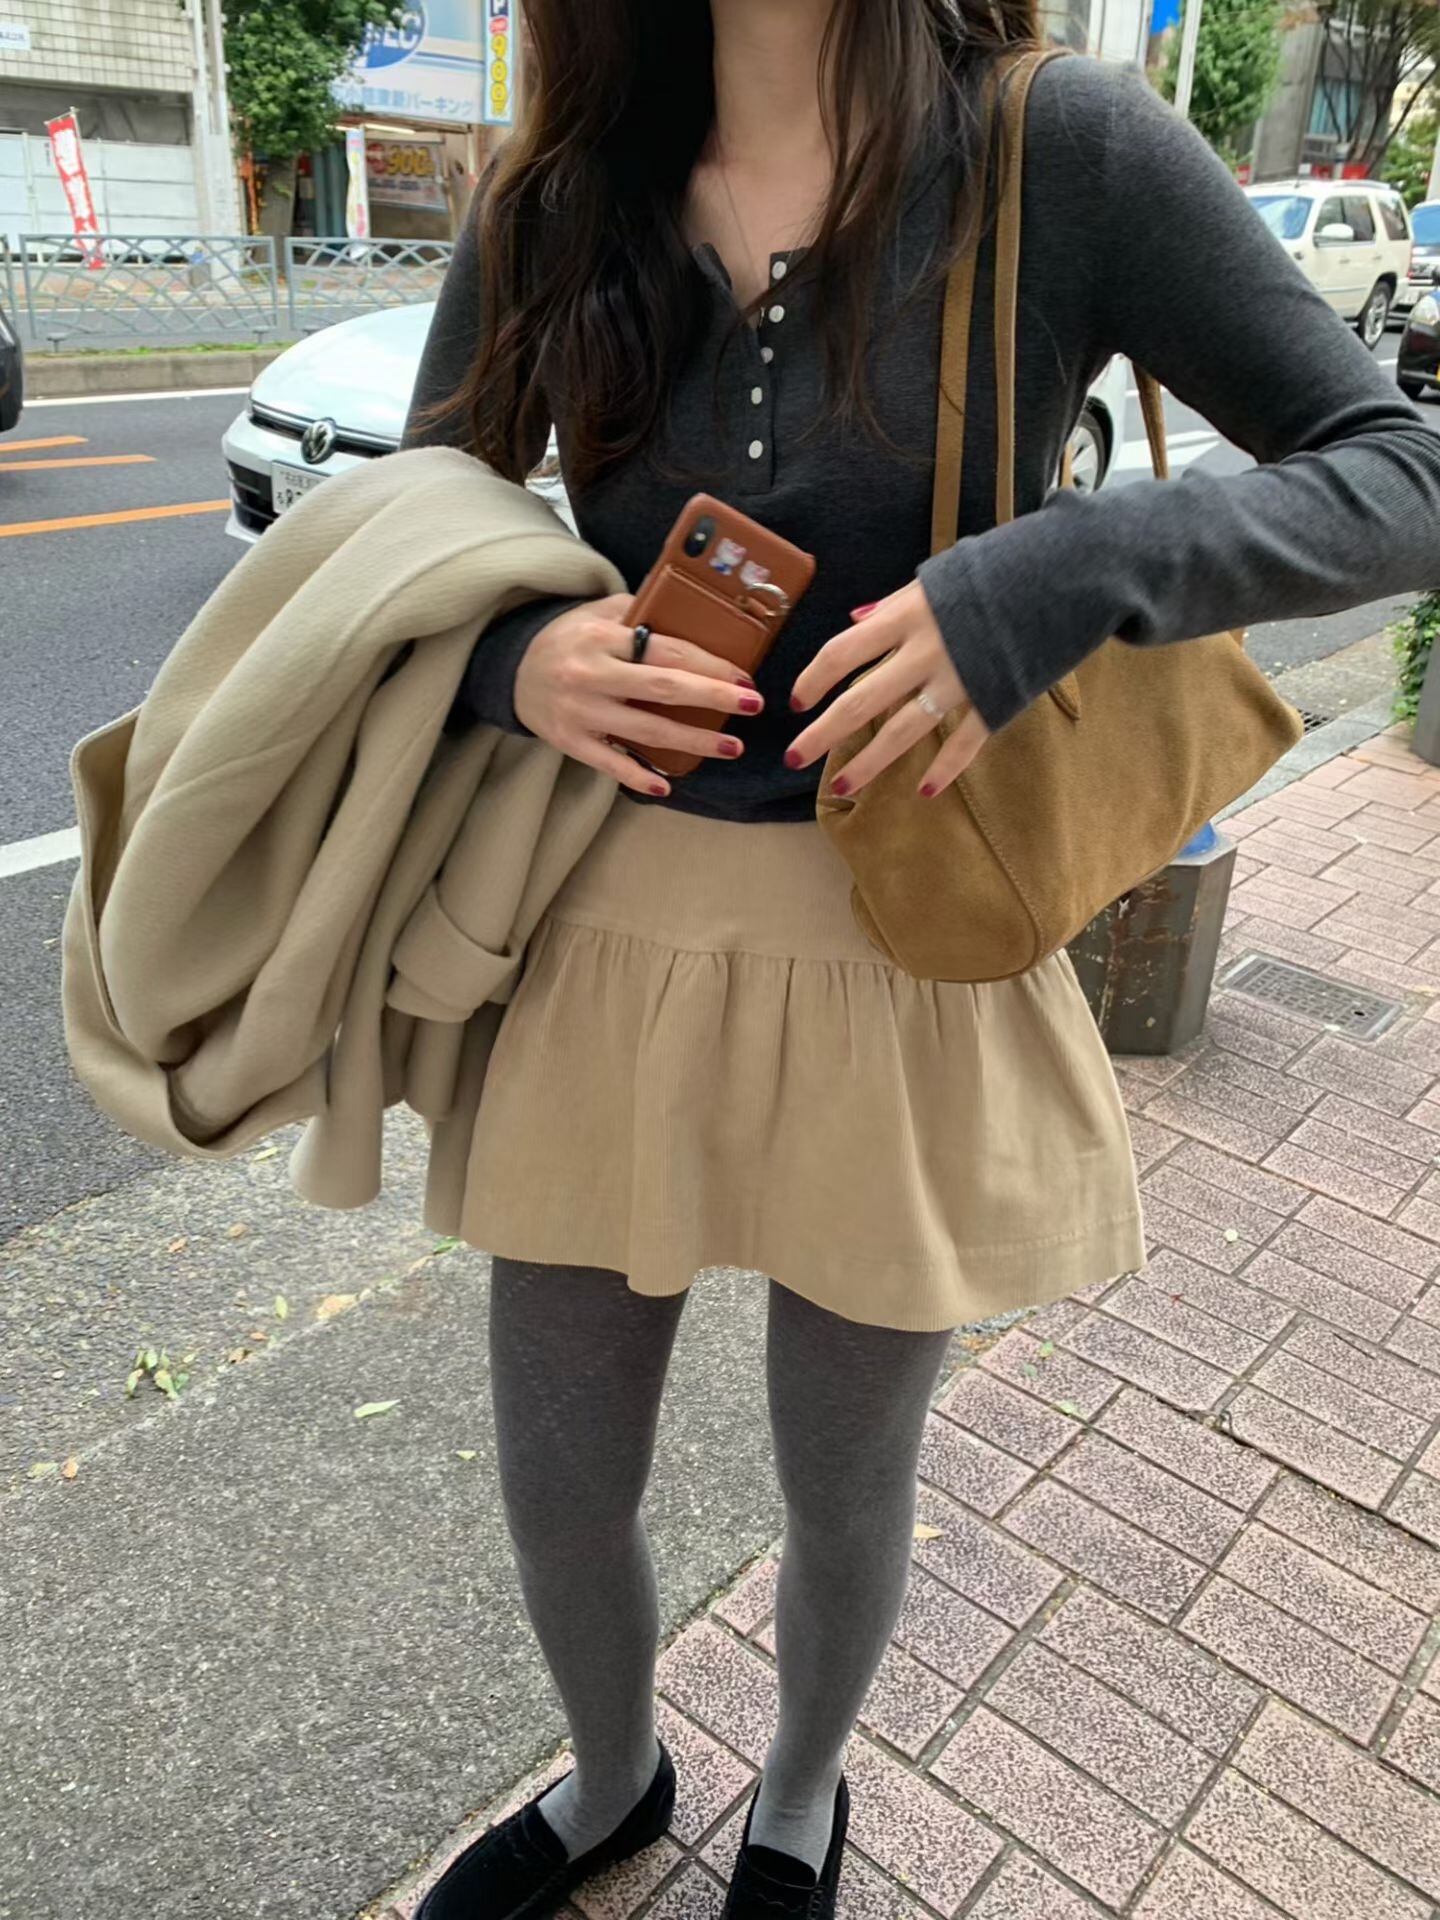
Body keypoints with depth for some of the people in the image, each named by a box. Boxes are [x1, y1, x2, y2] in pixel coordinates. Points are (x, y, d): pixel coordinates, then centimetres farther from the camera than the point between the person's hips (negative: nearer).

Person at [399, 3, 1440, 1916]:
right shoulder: (554, 197, 2)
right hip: (608, 938, 3)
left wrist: (1055, 576, -25)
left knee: (844, 1487, 19)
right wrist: (511, 658, -15)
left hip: (898, 959, -2)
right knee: (559, 1481, 18)